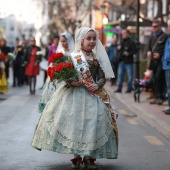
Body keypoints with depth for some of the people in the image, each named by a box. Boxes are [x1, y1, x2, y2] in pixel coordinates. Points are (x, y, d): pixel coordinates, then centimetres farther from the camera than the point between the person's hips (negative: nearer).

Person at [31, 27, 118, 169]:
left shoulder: (97, 57, 8)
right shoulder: (73, 56, -1)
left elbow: (103, 77, 8)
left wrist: (98, 85, -11)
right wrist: (72, 82, -21)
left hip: (92, 94, 3)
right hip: (74, 94, -2)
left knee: (93, 121, -5)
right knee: (75, 122, -3)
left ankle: (89, 157, 6)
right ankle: (76, 156, 8)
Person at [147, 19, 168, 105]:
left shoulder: (165, 36, -6)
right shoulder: (152, 37, 17)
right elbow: (149, 47, 26)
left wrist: (159, 54, -18)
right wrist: (149, 52, 4)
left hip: (161, 61, -7)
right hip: (154, 61, 7)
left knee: (159, 78, -13)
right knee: (155, 79, 9)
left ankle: (161, 97, -7)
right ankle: (157, 97, 15)